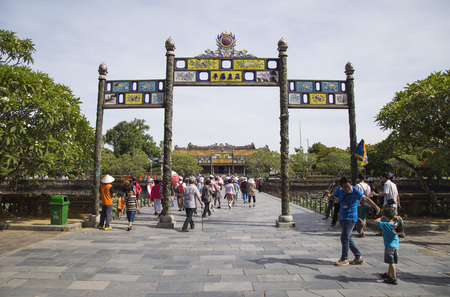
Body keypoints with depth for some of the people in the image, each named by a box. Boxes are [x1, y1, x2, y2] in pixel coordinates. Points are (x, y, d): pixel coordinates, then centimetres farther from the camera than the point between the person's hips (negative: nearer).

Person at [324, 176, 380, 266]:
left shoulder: (354, 191, -17)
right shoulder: (339, 190, 1)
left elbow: (365, 199, -28)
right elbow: (333, 197, 15)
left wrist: (375, 206, -43)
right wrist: (328, 195, -8)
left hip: (351, 217, -7)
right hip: (343, 217, 7)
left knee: (344, 238, -8)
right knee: (348, 238, 15)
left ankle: (344, 259, 7)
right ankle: (359, 257, 28)